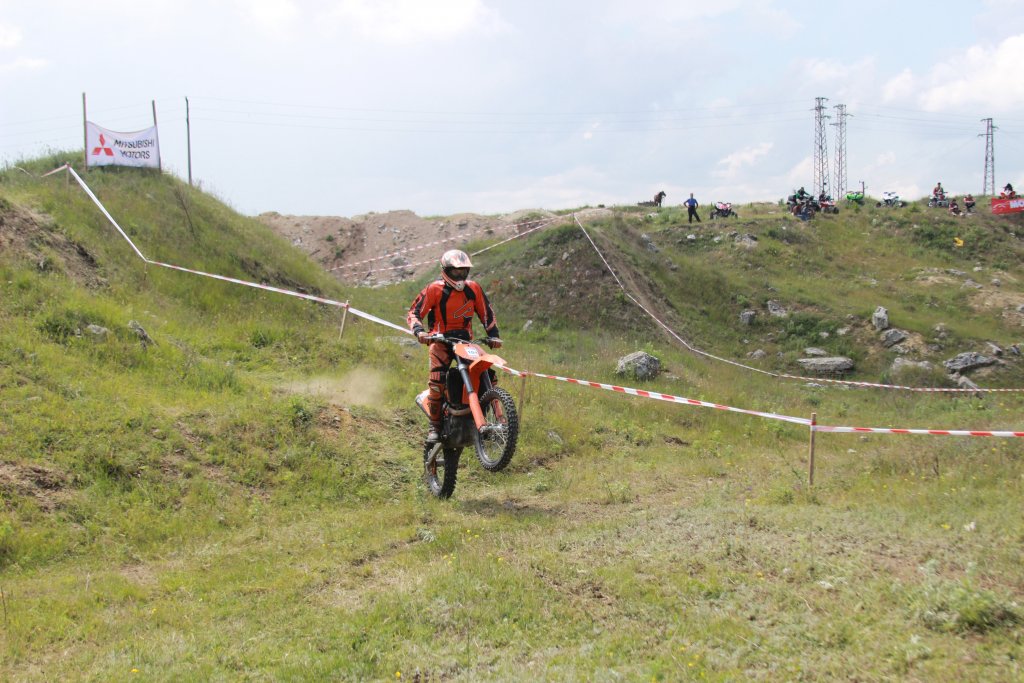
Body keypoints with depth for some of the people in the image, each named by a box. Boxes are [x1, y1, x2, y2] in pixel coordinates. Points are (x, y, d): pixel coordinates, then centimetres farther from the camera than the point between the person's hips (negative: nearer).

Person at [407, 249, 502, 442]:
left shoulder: (473, 288, 4)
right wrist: (419, 331, -26)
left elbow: (486, 312, 13)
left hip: (465, 339, 4)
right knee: (437, 380, -21)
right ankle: (434, 425, -10)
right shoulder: (435, 289, -7)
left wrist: (494, 335, 1)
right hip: (441, 339, -4)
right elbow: (414, 312, -7)